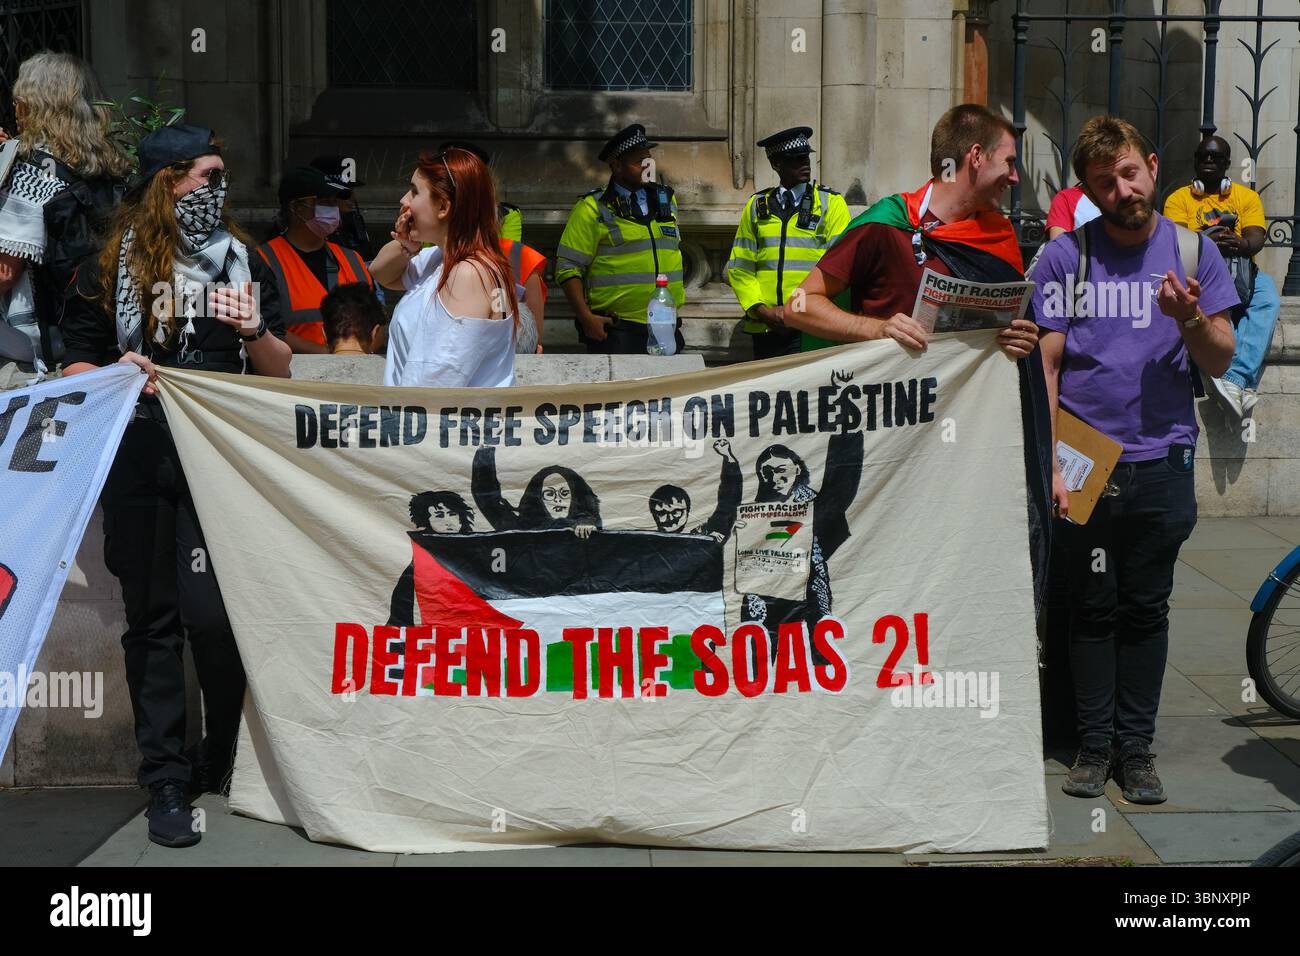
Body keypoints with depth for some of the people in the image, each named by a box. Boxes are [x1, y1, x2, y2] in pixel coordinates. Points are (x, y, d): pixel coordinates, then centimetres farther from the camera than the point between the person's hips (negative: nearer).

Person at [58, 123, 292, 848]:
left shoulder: (244, 260, 13)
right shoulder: (112, 266, 7)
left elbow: (280, 372, 14)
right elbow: (75, 365, 7)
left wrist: (255, 332, -6)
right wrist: (116, 375, -14)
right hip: (142, 469, 0)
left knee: (219, 618, -6)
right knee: (153, 621, 4)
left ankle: (226, 761, 14)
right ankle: (167, 782, 12)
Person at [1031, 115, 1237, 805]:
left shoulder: (1191, 251, 6)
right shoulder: (1064, 256, 2)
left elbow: (1220, 361, 5)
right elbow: (1047, 363, 0)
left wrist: (1190, 317, -17)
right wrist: (1050, 462, -8)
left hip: (1161, 464, 1)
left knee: (1147, 610, 7)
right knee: (1093, 608, 5)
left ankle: (1136, 748, 17)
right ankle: (1094, 746, 16)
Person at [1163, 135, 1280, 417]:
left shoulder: (1246, 196, 17)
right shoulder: (1179, 198, 14)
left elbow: (1257, 236, 0)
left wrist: (1243, 244, -27)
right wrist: (1208, 243, -27)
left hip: (1241, 272, 2)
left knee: (1267, 296, -33)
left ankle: (1235, 378, -47)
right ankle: (1244, 383, -46)